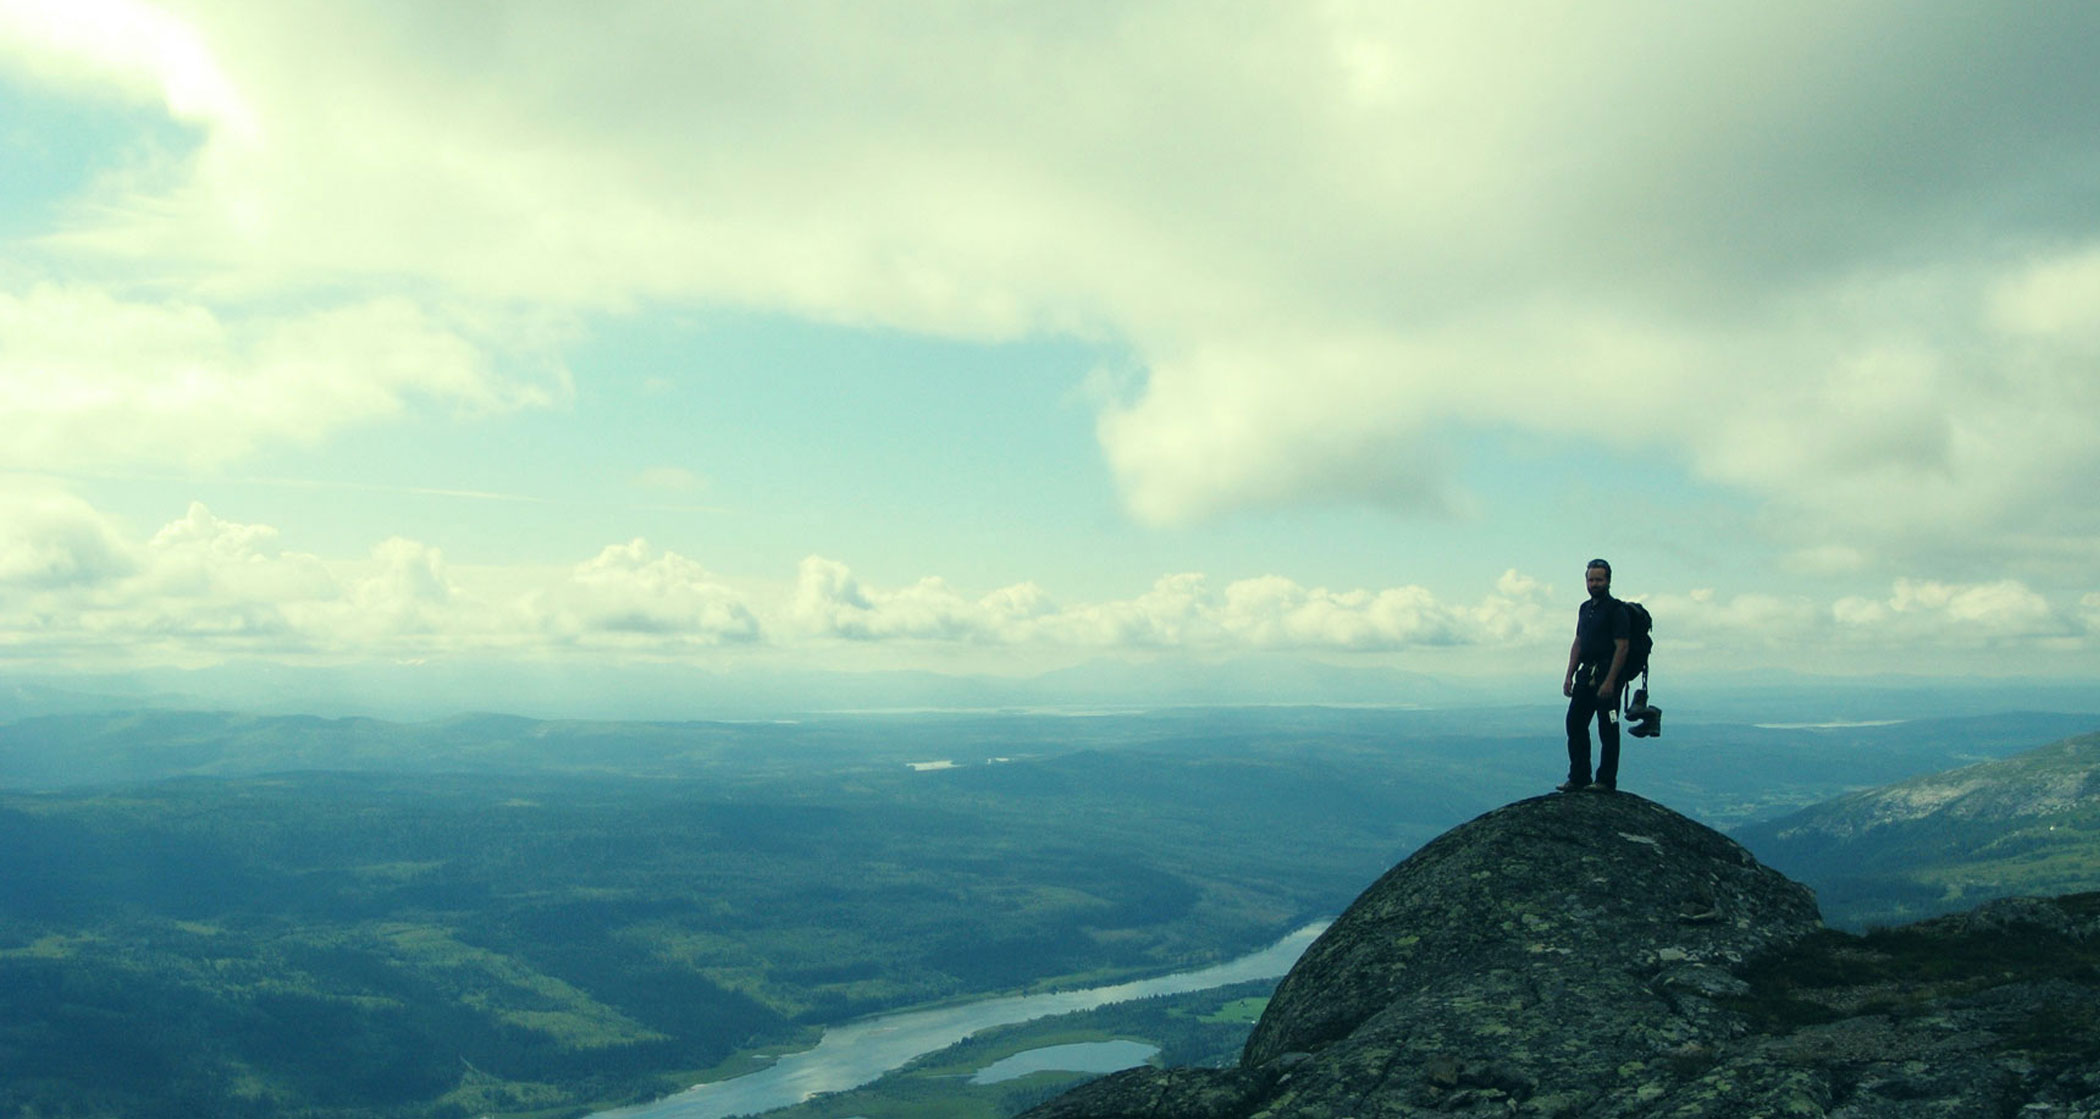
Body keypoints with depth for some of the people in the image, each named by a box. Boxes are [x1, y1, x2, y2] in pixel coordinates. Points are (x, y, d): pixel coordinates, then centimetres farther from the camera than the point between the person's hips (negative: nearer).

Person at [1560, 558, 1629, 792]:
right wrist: (1569, 676, 10)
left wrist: (1610, 681, -20)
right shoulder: (1585, 608, 16)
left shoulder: (1615, 610, -9)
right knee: (1575, 723, 7)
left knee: (1607, 729, -2)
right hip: (1586, 673, 8)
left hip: (1607, 674, -8)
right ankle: (1578, 778, 14)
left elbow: (1622, 648, -14)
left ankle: (1606, 780, 4)